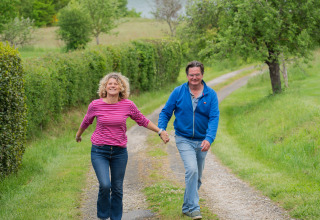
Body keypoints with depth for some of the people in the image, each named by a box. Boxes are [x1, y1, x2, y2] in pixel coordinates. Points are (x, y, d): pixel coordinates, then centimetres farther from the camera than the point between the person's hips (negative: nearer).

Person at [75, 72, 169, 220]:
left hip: (119, 152, 2)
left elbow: (142, 121, 13)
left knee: (117, 188, 6)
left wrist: (160, 132, 14)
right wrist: (78, 135, 30)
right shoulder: (95, 105, -7)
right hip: (99, 151, -2)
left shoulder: (128, 105, -4)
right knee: (105, 185, -16)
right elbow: (86, 121, 14)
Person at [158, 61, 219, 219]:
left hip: (202, 141, 3)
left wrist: (209, 139, -25)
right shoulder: (178, 92, -4)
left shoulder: (211, 95, -4)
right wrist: (161, 129, -15)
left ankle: (187, 207, 33)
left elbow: (214, 118, -11)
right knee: (192, 170, -23)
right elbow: (165, 112, 2)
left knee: (197, 177, 14)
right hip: (184, 139, -3)